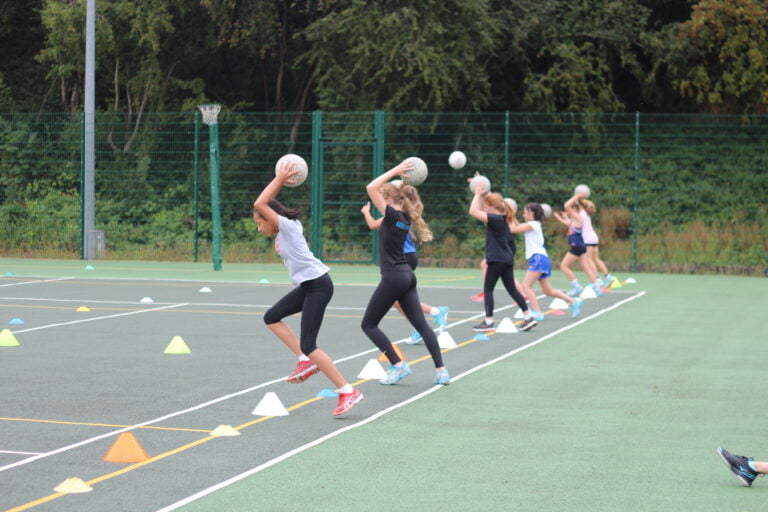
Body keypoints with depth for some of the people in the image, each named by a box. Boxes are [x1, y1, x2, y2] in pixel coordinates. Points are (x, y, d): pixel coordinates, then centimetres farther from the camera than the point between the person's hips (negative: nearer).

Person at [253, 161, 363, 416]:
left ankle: (348, 392, -13)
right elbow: (263, 205, 26)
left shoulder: (287, 225, -11)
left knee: (308, 345, -13)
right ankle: (305, 361, 12)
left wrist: (279, 179, -12)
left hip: (318, 285, -10)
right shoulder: (282, 230, 14)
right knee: (271, 317, 17)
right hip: (307, 285, 10)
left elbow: (259, 204, -19)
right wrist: (280, 181, 14)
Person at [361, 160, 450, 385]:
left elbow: (371, 188, -16)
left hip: (393, 277, -8)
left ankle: (398, 365, -4)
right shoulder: (406, 217, 10)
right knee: (421, 324, 7)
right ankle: (441, 370, 0)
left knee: (369, 325, 3)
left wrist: (395, 171, -12)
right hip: (407, 275, 8)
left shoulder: (393, 215, -13)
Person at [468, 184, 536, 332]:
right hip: (507, 258, 9)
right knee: (512, 289, 11)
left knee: (487, 289, -1)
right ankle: (528, 317, 9)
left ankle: (488, 321, 0)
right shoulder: (501, 218, 11)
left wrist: (477, 194, -12)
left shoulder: (496, 219, -15)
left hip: (497, 259, -9)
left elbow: (473, 211, -22)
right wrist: (482, 194, 18)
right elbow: (479, 211, 26)